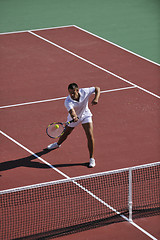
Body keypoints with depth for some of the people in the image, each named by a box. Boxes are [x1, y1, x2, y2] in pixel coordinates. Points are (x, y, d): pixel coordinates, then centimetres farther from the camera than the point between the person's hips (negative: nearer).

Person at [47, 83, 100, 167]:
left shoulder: (85, 92, -31)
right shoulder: (68, 102, -36)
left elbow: (97, 88, -17)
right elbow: (71, 111, -52)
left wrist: (96, 98, -34)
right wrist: (74, 117, -74)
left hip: (85, 115, 0)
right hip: (74, 117, 0)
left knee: (90, 136, -14)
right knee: (66, 133, 20)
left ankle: (92, 158, -2)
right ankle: (58, 144, 56)